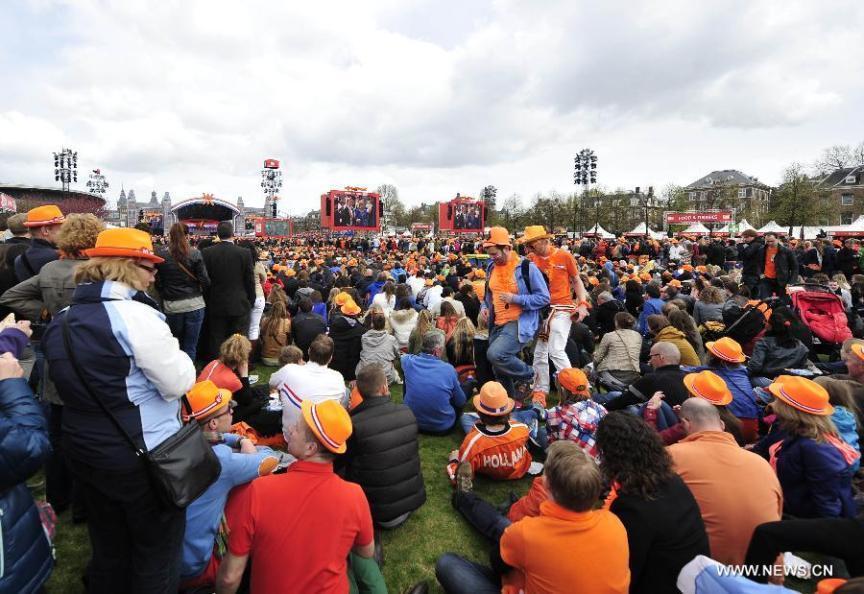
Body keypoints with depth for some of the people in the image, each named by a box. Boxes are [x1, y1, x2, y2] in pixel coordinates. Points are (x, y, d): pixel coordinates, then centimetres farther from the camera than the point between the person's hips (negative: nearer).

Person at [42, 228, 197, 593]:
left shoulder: (62, 321, 5)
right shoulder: (135, 315, -22)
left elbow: (72, 384, 17)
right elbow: (180, 383, -20)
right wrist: (174, 352, -2)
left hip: (84, 453, 8)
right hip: (144, 455, -8)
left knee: (107, 547, 26)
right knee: (158, 548, 12)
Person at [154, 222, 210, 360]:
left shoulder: (161, 255, -4)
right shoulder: (195, 254, -7)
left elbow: (158, 283, 0)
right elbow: (204, 281, -7)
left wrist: (165, 296, 18)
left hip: (171, 306, 1)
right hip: (194, 304, -1)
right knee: (190, 347, 4)